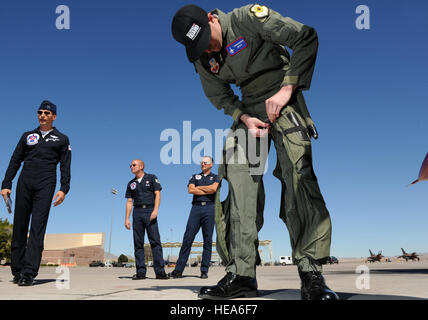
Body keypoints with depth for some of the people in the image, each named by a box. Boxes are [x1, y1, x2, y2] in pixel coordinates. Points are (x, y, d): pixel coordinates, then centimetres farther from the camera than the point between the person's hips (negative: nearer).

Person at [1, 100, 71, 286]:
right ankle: (17, 270, 11)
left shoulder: (61, 139, 12)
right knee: (19, 225, 2)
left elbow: (65, 166, 6)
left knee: (38, 227, -10)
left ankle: (29, 273, -13)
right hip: (24, 182, 3)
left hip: (46, 184, -3)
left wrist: (64, 189, -7)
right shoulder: (28, 136, 19)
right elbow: (15, 161, 16)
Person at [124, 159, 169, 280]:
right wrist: (127, 219, 8)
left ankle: (160, 271, -9)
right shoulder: (131, 183, 18)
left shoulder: (151, 178, 7)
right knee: (138, 243, 1)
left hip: (150, 211, -4)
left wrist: (155, 210, -14)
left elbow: (157, 194, -1)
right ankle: (140, 272, 6)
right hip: (137, 212, 4)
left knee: (155, 241, -9)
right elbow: (129, 202, 16)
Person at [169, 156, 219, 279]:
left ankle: (204, 271, 5)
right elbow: (191, 190, 1)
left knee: (208, 240, -1)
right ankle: (178, 270, -2)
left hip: (209, 208, -1)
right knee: (187, 238, -5)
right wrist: (207, 191, -1)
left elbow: (213, 188, -8)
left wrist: (198, 187, 2)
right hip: (196, 208, 1)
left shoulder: (215, 177, 15)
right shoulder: (195, 177, 20)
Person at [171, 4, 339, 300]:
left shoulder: (248, 17, -12)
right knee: (238, 177, -10)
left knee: (297, 172, -23)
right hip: (248, 109, 5)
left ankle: (311, 273, -18)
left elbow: (306, 37, -12)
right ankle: (241, 275, -6)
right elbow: (219, 96, 11)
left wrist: (287, 89, -18)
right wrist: (244, 118, -9)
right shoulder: (201, 58, 4)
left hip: (283, 99, -5)